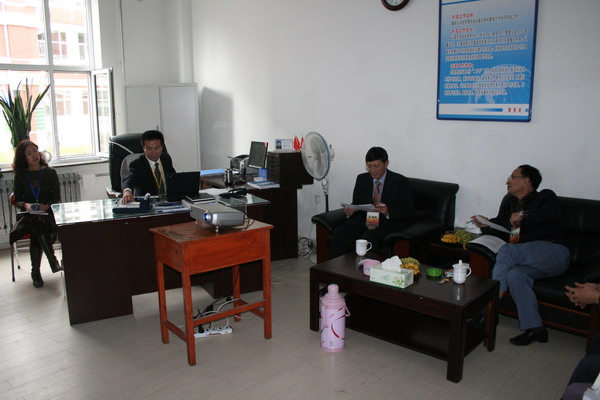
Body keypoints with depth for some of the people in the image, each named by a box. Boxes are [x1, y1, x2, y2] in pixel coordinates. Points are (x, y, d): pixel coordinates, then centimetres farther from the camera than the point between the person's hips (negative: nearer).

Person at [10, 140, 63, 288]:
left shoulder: (50, 172, 7)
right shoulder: (20, 175, 11)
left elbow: (57, 198, 4)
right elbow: (17, 200, 9)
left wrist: (47, 206, -16)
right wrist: (25, 205, -14)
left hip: (48, 213, -1)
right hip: (28, 215, 1)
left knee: (37, 230, -33)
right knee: (38, 228, -35)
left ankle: (35, 272, -25)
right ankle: (53, 262, -32)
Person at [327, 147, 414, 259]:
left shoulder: (400, 181, 0)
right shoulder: (362, 179, 12)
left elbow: (409, 210, -3)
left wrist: (388, 211, -22)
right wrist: (350, 211, -8)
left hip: (388, 222, -4)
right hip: (363, 221, 4)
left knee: (368, 238, -36)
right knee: (339, 233, -25)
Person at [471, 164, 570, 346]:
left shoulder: (545, 196, 2)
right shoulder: (509, 201, 21)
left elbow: (552, 214, -20)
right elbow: (501, 227, 19)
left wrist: (523, 215, -21)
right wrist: (485, 225, 0)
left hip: (554, 252, -5)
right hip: (530, 260, 5)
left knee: (507, 251, -29)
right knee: (514, 275, -29)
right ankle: (535, 329, -22)